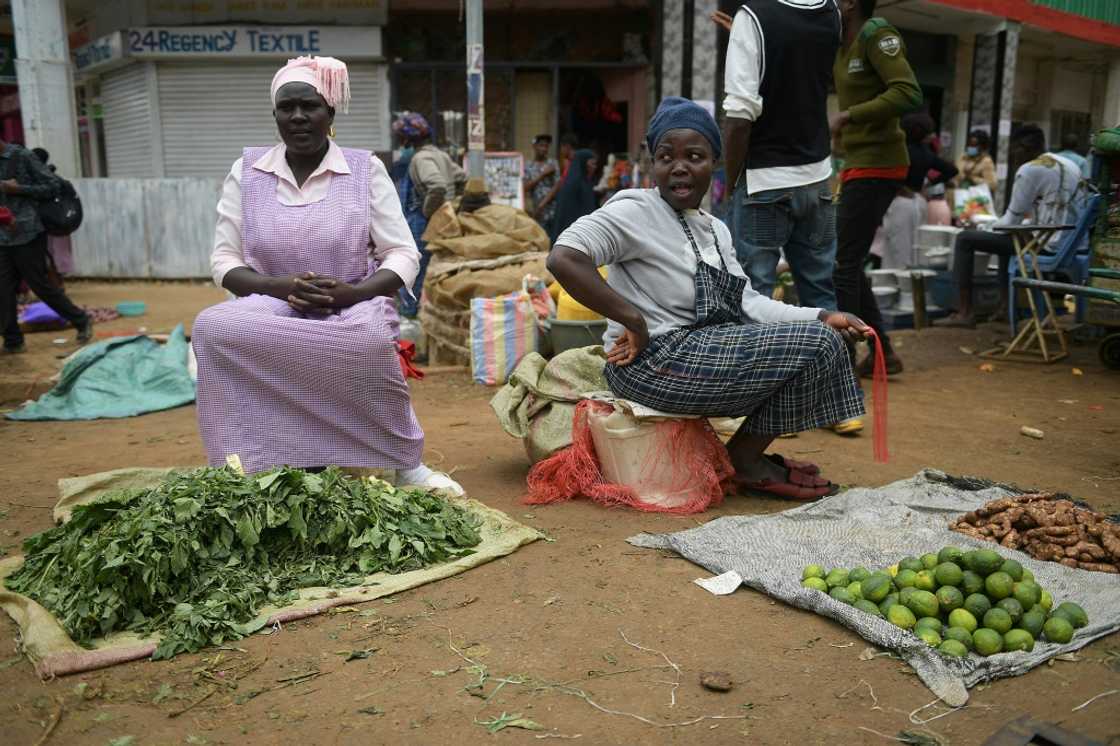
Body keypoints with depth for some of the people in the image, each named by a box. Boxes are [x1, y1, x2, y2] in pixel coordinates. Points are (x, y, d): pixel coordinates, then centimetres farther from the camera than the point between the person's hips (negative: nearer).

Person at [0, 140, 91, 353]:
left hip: (27, 235, -6)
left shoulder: (23, 157, -6)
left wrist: (19, 189, -15)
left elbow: (55, 186, -8)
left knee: (41, 285, 1)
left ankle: (82, 322, 17)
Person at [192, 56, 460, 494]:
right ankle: (248, 468, -20)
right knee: (213, 327, -31)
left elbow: (403, 256, -1)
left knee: (370, 339, -38)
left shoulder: (366, 169, 2)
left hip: (353, 314, -2)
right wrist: (280, 287, -16)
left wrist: (351, 293, -20)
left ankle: (403, 462, -17)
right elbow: (224, 260, 5)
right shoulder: (246, 172, 7)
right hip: (269, 314, 2)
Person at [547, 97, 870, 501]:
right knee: (817, 345, -10)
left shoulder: (714, 230, 16)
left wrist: (821, 317, -1)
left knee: (821, 334, 13)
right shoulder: (635, 210, -11)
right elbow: (563, 258, -25)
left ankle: (749, 453, 13)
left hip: (708, 352, 9)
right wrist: (634, 320, -24)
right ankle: (745, 460, 5)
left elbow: (747, 304, 11)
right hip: (655, 361, -9)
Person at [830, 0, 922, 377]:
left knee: (844, 263, -9)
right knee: (847, 262, 11)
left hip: (877, 165, -9)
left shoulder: (877, 34, -12)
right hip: (859, 163, 9)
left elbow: (909, 94, -22)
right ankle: (883, 350, 18)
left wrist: (848, 115, -21)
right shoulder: (842, 44, 12)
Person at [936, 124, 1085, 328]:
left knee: (964, 239, -2)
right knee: (1007, 235, 36)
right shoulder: (1069, 165, 16)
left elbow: (1012, 220, -9)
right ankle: (1005, 305, 33)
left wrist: (986, 230, 9)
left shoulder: (1029, 170, -11)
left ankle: (965, 312, -2)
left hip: (1048, 244, -9)